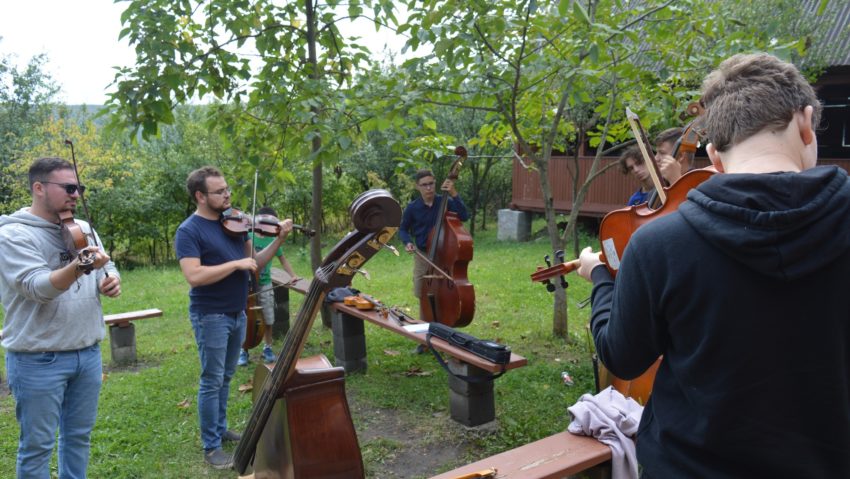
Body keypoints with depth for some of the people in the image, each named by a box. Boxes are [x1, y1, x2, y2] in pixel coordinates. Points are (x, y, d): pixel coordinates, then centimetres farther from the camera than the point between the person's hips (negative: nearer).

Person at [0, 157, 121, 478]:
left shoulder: (83, 229, 7)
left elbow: (108, 268, 15)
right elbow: (38, 288, -24)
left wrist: (111, 281, -8)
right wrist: (80, 266, -41)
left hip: (88, 353, 6)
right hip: (38, 360, -6)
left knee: (79, 436, 18)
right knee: (37, 446, 7)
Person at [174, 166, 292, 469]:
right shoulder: (189, 231, -14)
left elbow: (255, 264, 7)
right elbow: (194, 275, -26)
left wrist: (279, 240, -6)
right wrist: (236, 264, -24)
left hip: (237, 313, 6)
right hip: (211, 316, -6)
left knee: (225, 378, 18)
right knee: (212, 382, 2)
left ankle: (220, 430, 34)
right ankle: (211, 447, 14)